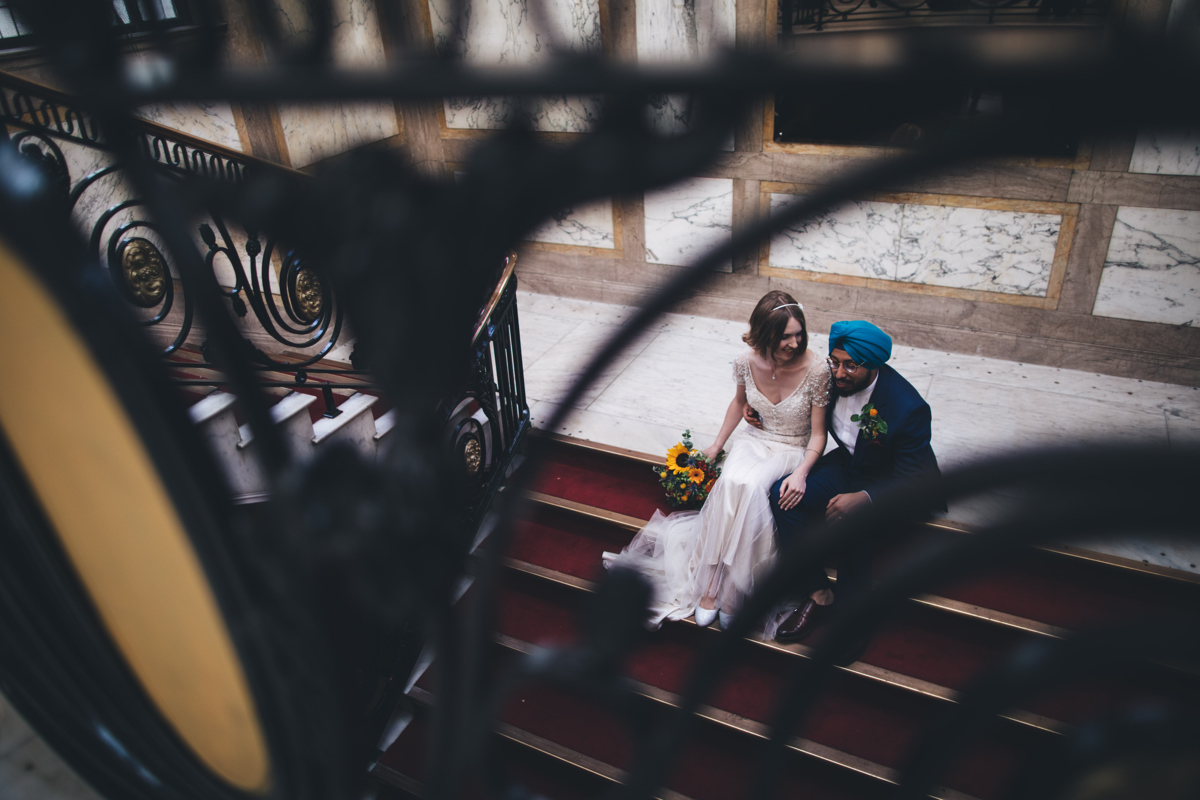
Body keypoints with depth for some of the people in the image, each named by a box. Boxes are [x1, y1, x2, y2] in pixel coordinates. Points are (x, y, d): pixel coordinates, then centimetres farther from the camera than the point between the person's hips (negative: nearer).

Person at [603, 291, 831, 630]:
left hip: (794, 451, -3)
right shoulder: (747, 362, -11)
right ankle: (713, 585, -25)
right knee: (731, 483, -31)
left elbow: (818, 434, -13)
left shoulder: (816, 369, -21)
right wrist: (717, 445, 11)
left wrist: (801, 473, -29)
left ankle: (721, 589, -20)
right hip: (754, 440, 3)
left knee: (747, 487, -32)